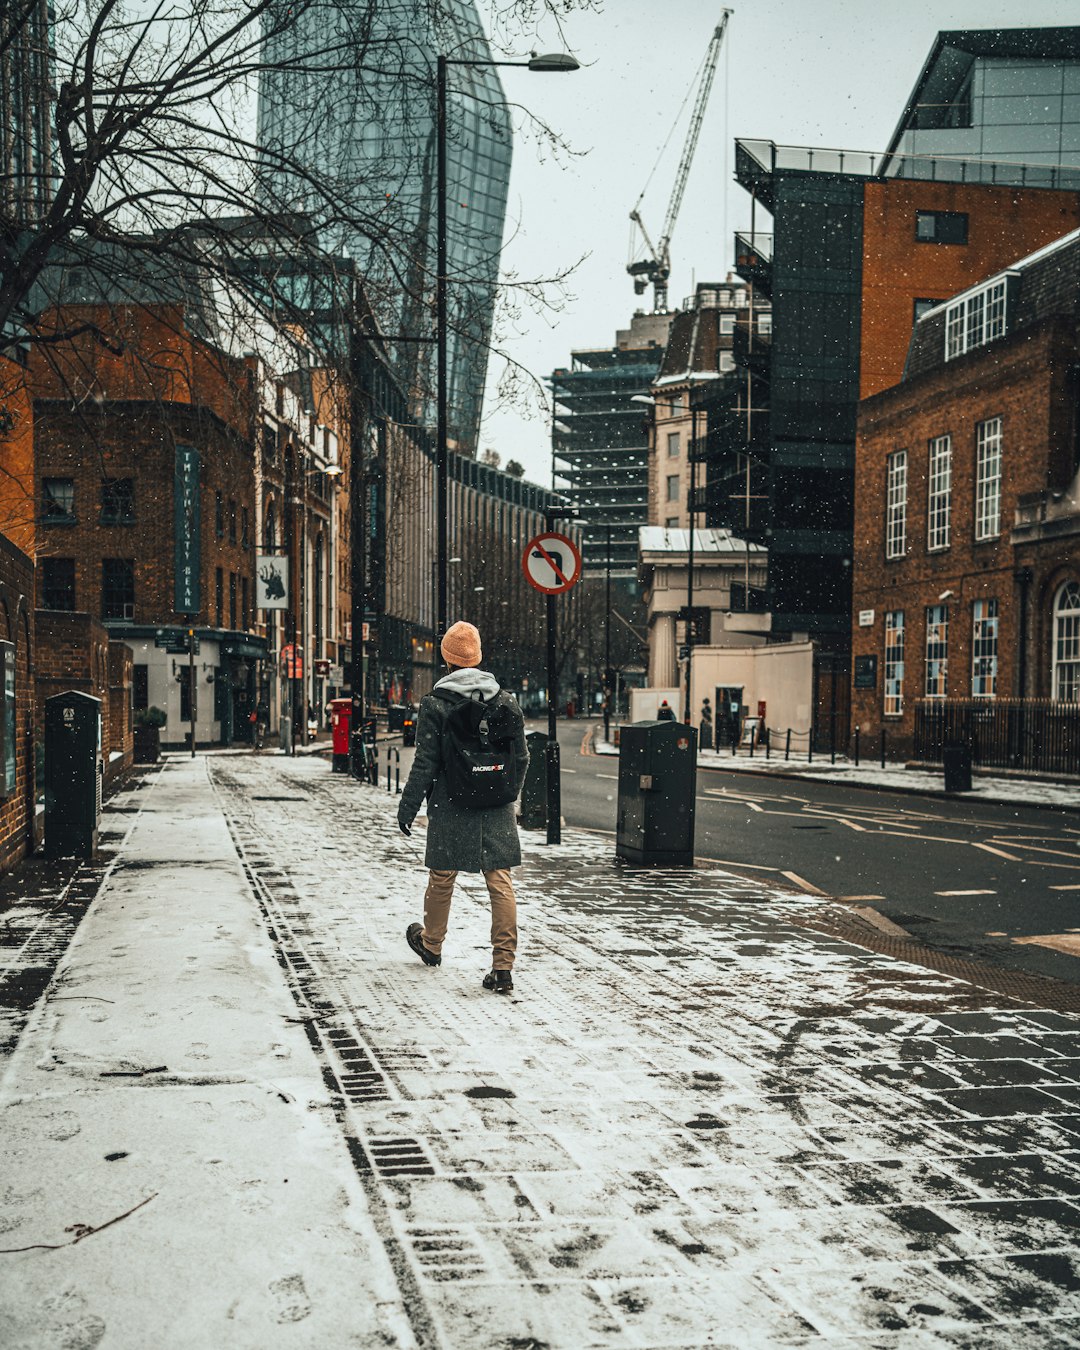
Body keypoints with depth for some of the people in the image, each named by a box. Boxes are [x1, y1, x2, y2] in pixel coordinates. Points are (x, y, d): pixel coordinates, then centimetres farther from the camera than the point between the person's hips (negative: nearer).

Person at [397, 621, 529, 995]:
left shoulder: (434, 705, -9)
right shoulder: (504, 701, 3)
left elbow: (425, 764, -8)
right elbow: (521, 757, 9)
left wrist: (408, 806, 1)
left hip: (450, 809, -2)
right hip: (496, 811, 2)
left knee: (442, 878, 15)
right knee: (500, 882, 1)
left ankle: (431, 944, 37)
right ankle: (503, 967, -3)